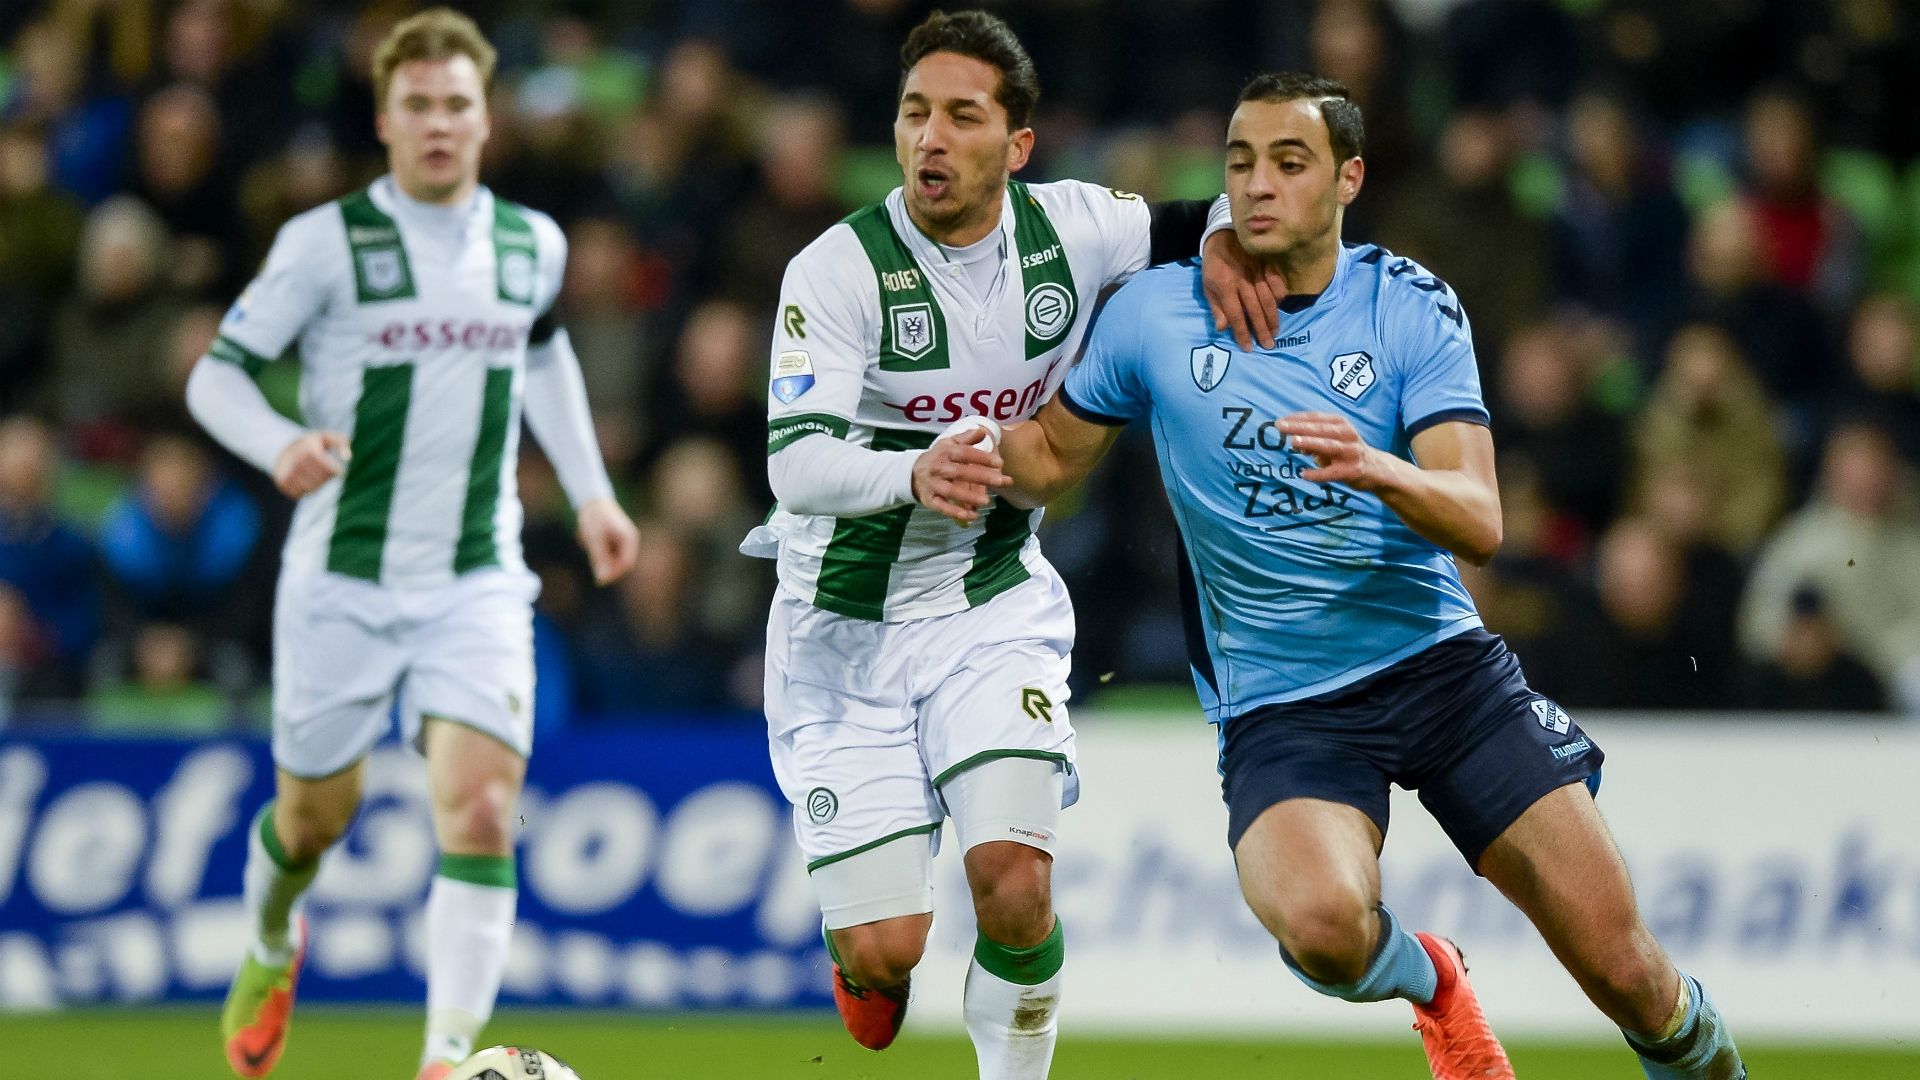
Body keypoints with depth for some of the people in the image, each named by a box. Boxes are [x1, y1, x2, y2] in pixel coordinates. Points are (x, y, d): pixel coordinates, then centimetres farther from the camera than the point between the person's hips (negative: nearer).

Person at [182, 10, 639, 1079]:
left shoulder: (533, 244, 6)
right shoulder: (326, 241, -7)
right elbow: (216, 375, -5)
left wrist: (592, 491, 21)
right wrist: (281, 444, -26)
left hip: (478, 582, 2)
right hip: (342, 580, -2)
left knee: (481, 809, -17)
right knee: (316, 816, 12)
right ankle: (273, 949, 46)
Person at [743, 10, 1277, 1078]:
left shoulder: (1066, 228, -5)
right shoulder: (838, 270, -15)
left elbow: (1205, 220, 13)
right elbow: (795, 461, -25)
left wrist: (1226, 243, -11)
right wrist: (914, 474, -44)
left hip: (994, 607, 2)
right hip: (845, 626, -2)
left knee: (1014, 887, -20)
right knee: (882, 952, -7)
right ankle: (869, 966, 31)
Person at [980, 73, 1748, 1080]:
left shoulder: (1411, 306, -2)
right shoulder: (1156, 312, 1)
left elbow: (1478, 521, -12)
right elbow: (1054, 454, 16)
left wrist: (1378, 469, -33)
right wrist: (985, 452, -8)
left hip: (1439, 658, 0)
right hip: (1280, 705, 0)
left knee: (1622, 967, -7)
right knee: (1321, 923, -32)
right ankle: (1425, 979, 5)